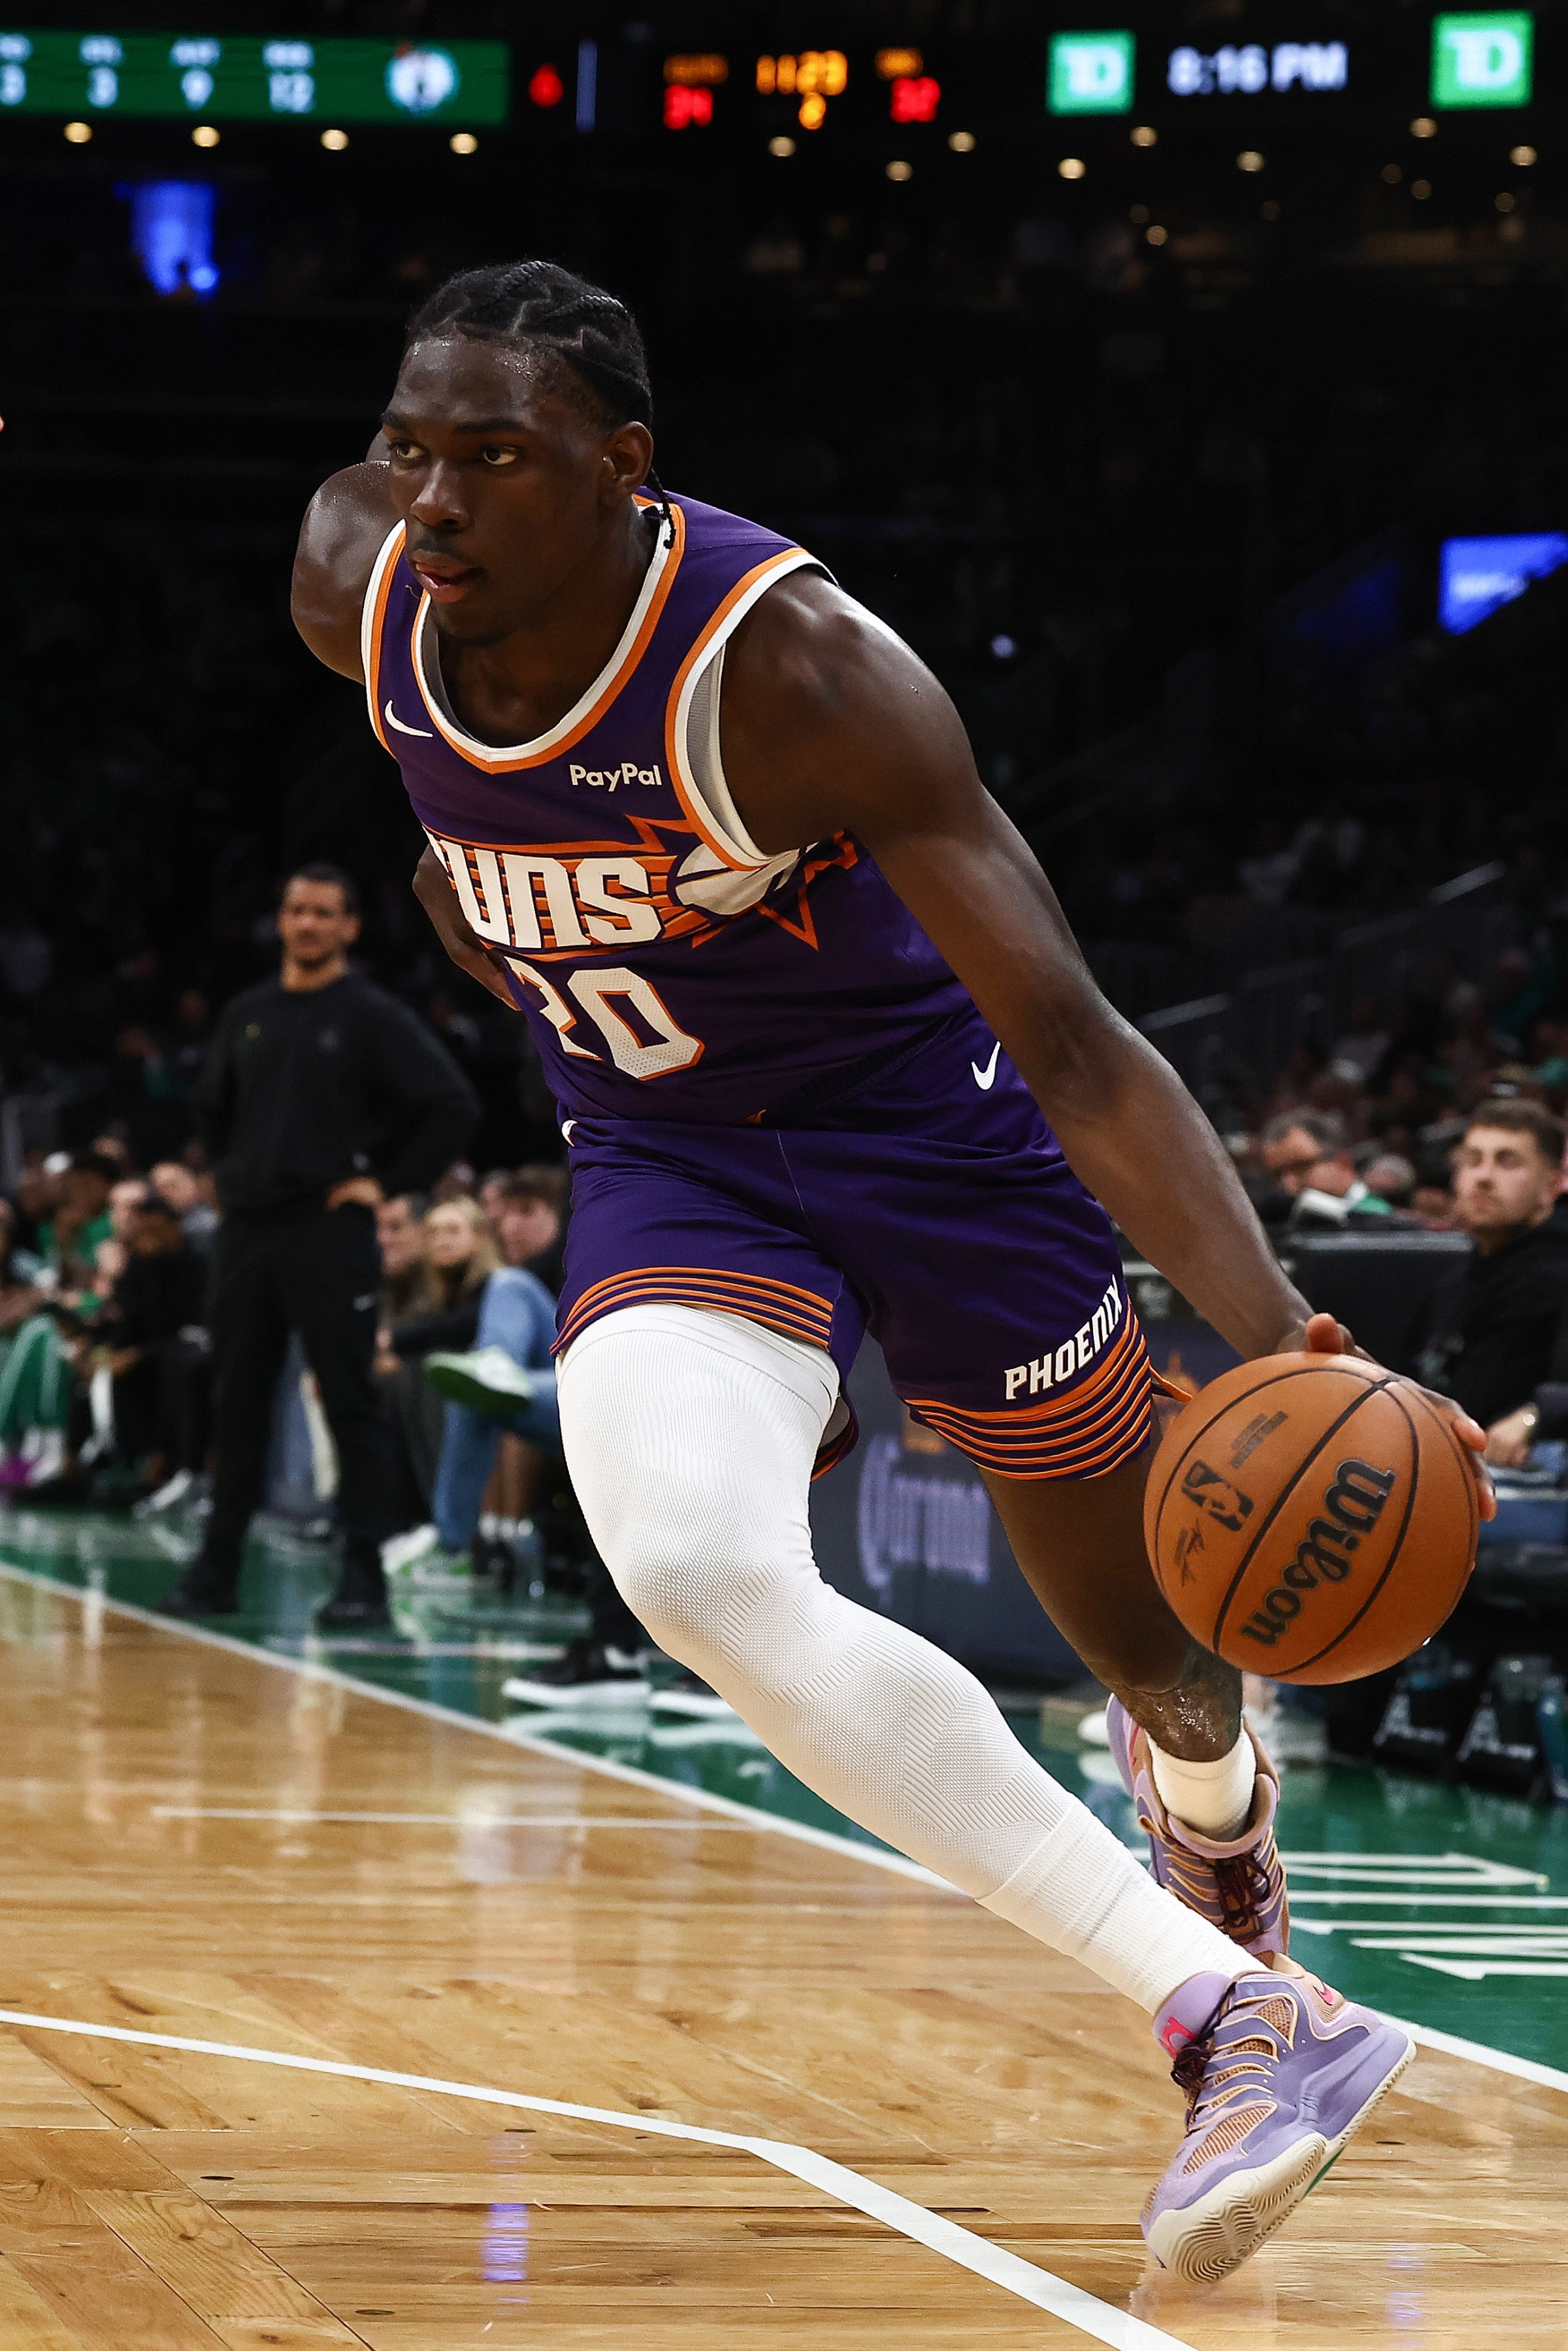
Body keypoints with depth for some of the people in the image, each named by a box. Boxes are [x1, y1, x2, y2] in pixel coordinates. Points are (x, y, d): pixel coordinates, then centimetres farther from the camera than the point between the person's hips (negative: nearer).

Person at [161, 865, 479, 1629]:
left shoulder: (372, 1018, -4)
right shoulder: (247, 1016, 12)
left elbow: (453, 1107, -9)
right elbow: (212, 1108, 29)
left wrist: (387, 1182, -9)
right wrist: (229, 1172, 14)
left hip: (330, 1235, -5)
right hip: (246, 1231, 5)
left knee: (351, 1406, -4)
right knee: (236, 1406, 8)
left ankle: (362, 1578, -3)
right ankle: (216, 1569, 14)